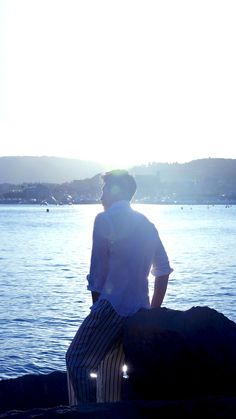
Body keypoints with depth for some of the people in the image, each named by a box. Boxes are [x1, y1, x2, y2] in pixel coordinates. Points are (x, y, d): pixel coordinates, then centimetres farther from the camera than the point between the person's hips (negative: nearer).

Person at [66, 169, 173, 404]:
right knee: (111, 371, 16)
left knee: (76, 361, 3)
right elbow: (163, 271, 14)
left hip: (112, 306, -7)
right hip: (139, 310, 7)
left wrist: (97, 309, 6)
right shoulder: (146, 224, 17)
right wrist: (152, 312, 19)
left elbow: (98, 270, -5)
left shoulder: (105, 220, -3)